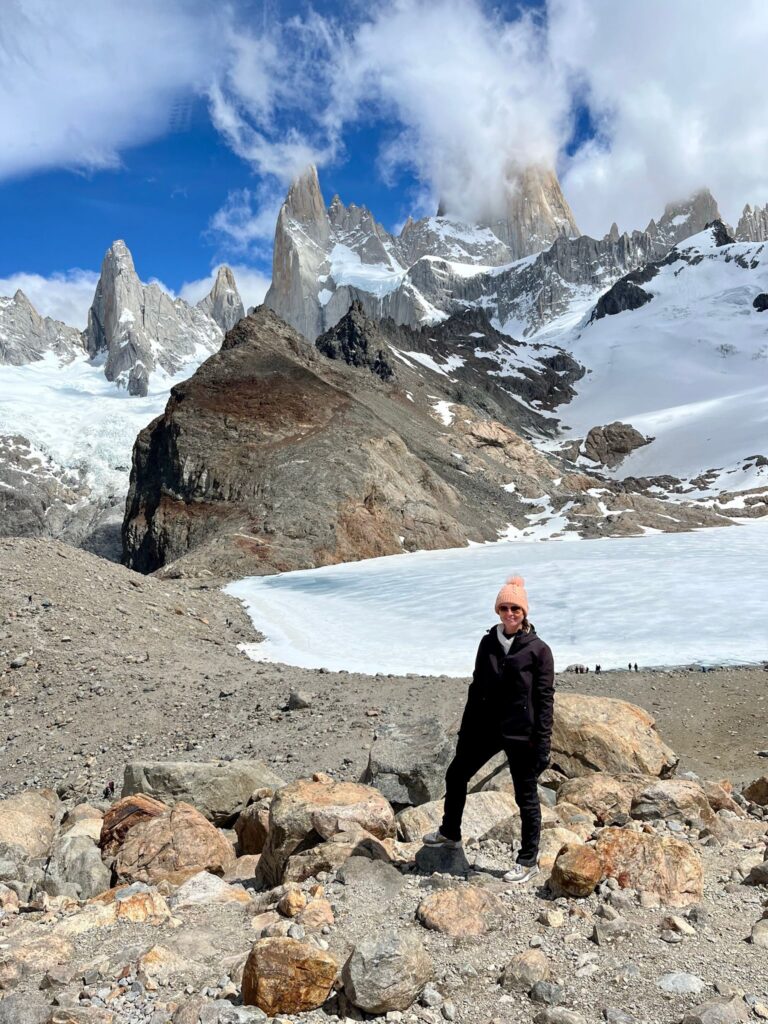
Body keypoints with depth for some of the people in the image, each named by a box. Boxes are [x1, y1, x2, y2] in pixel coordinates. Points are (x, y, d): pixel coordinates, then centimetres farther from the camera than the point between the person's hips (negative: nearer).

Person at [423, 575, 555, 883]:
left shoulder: (538, 649, -11)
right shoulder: (488, 643, 3)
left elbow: (545, 699, -9)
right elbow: (476, 688, 10)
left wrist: (542, 742, -12)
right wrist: (466, 729, 11)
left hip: (521, 734, -5)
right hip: (485, 728, 5)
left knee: (526, 797, 9)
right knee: (455, 775, 15)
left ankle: (528, 861, 28)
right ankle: (450, 832, 39)